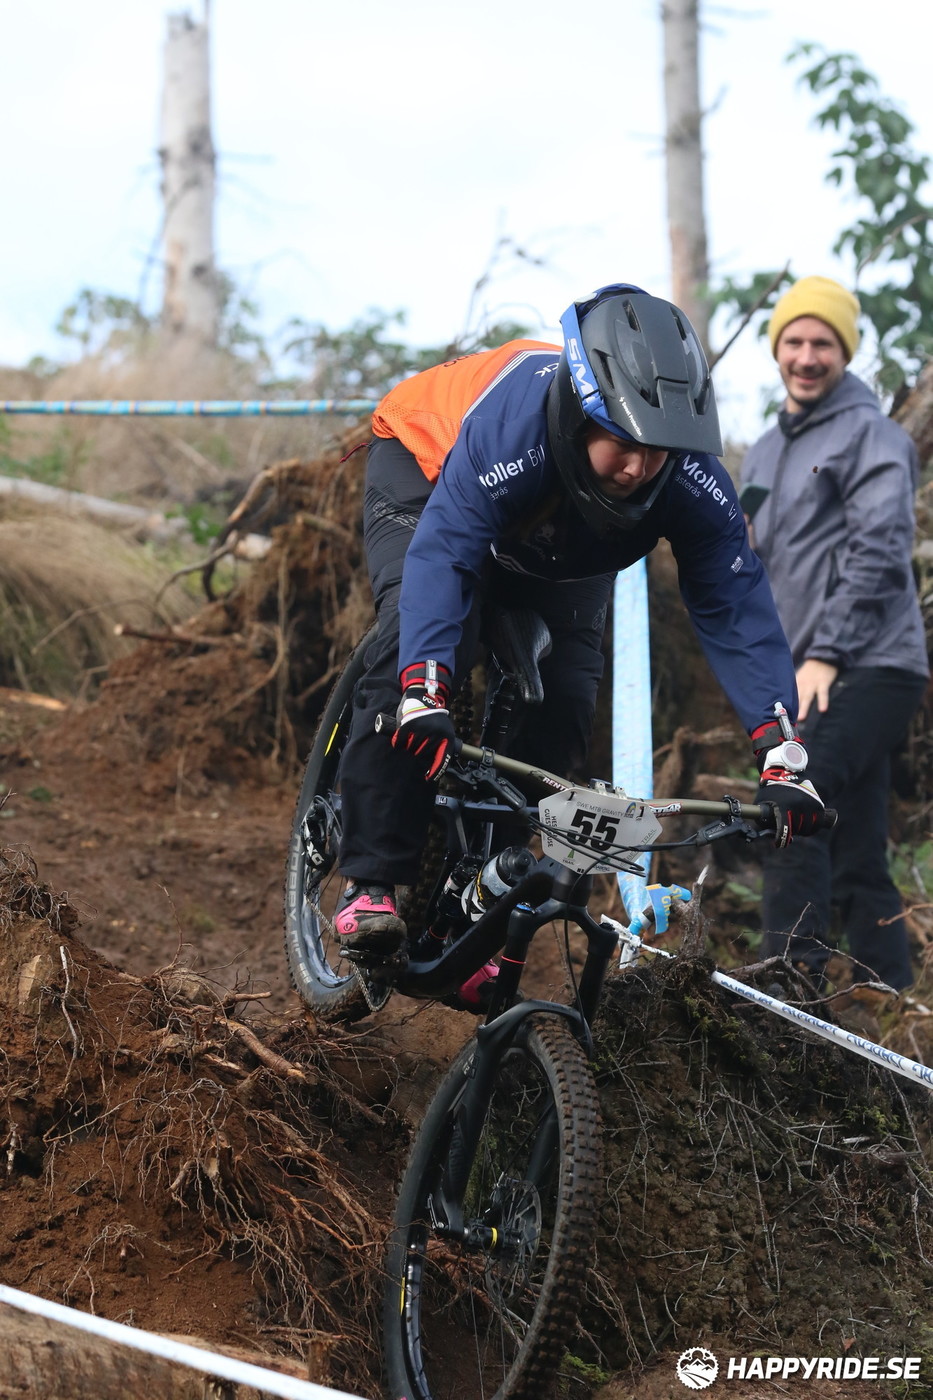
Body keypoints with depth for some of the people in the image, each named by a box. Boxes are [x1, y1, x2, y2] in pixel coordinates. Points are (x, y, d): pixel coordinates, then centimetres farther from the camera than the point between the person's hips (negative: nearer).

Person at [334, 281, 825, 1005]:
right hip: (427, 466, -4)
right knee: (416, 634, -29)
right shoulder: (511, 426, -45)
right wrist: (425, 690, -67)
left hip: (560, 544, 4)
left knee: (563, 707, -12)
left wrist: (781, 755, -41)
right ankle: (371, 884, -26)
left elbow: (737, 606, -32)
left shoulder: (693, 482, -34)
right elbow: (442, 555, -52)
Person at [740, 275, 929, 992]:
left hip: (869, 667, -8)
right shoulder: (766, 453, 21)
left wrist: (824, 654, -18)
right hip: (811, 677, 8)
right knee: (859, 861, 7)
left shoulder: (871, 434, -3)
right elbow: (757, 569, 27)